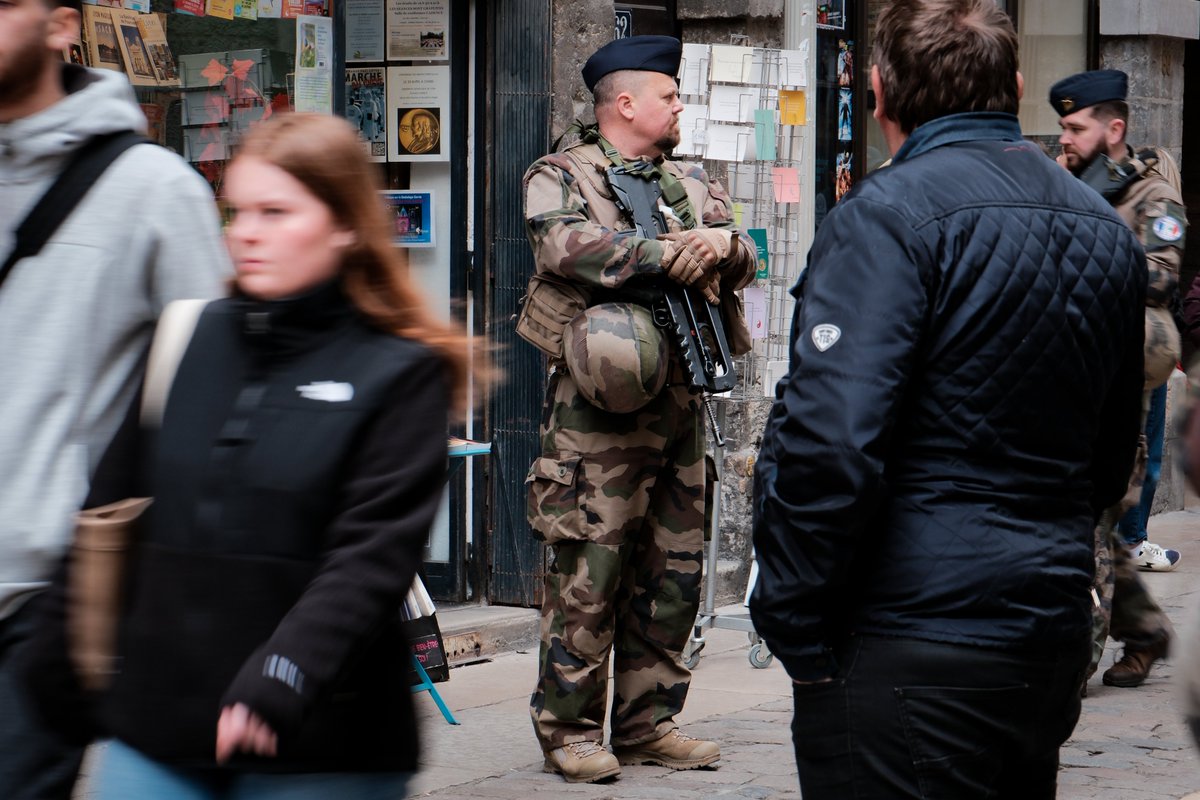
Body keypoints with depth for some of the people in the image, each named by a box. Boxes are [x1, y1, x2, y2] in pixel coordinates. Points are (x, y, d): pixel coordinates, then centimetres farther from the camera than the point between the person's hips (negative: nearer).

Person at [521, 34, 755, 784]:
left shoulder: (692, 182, 21)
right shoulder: (560, 178, 2)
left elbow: (745, 255, 11)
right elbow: (567, 246, -18)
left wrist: (719, 243, -12)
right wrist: (670, 251, -14)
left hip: (682, 401, 7)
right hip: (600, 402, -6)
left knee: (675, 569, 9)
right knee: (589, 570, -6)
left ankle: (648, 722, 19)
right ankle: (570, 729, 3)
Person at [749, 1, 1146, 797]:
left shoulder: (888, 217, -13)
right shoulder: (1108, 232, 12)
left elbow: (830, 441, -21)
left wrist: (793, 624, -13)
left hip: (912, 652, -8)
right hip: (1054, 641, 8)